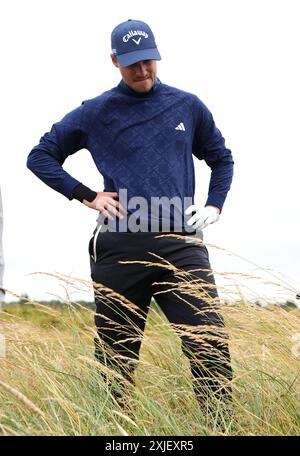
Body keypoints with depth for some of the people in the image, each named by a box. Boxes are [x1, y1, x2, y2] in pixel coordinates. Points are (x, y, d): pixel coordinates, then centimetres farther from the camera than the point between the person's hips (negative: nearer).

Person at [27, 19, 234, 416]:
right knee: (115, 358, 7)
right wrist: (86, 196, 2)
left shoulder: (188, 106, 11)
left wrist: (214, 206, 10)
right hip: (120, 248, 0)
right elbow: (40, 157, 13)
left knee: (210, 346, -12)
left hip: (181, 245, 1)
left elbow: (221, 159, 26)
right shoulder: (95, 113, 7)